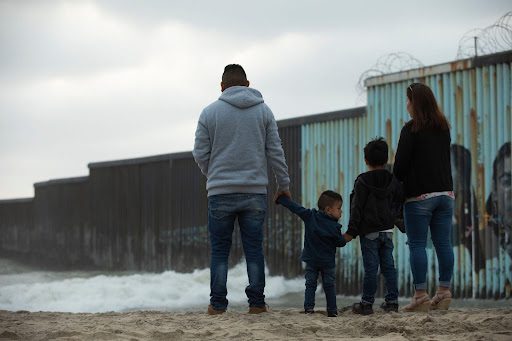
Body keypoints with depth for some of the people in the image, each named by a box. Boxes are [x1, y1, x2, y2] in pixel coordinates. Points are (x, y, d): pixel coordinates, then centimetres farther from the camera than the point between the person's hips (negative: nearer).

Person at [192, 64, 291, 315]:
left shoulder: (210, 112, 1)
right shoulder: (263, 111, 6)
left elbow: (200, 154, 3)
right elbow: (275, 152, 5)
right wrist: (283, 184, 15)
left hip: (220, 193, -1)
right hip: (255, 191, 1)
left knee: (220, 250, 5)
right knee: (254, 249, 6)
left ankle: (218, 304, 3)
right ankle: (256, 302, 5)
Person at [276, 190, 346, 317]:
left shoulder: (309, 216, -8)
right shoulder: (334, 227, -16)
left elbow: (295, 207, -5)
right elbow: (340, 242, -8)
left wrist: (281, 198, 5)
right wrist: (345, 238, 14)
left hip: (311, 259, 2)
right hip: (327, 261, -2)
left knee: (310, 284, 9)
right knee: (329, 285, 8)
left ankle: (308, 307, -4)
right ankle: (332, 310, 9)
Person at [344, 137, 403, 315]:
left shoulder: (362, 181, -8)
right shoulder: (393, 181, 6)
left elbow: (357, 209, -9)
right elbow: (398, 206, 10)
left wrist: (351, 232, -5)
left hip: (369, 233, -4)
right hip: (388, 231, 4)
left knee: (370, 268, -4)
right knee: (388, 266, 9)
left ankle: (367, 303, 0)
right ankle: (392, 301, 10)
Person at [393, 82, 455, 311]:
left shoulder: (411, 129, -9)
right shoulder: (443, 128, 12)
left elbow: (401, 163, -9)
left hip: (419, 196, -6)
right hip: (445, 193, 6)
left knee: (417, 245, -3)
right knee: (443, 243, 6)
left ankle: (421, 295, -7)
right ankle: (444, 292, 7)